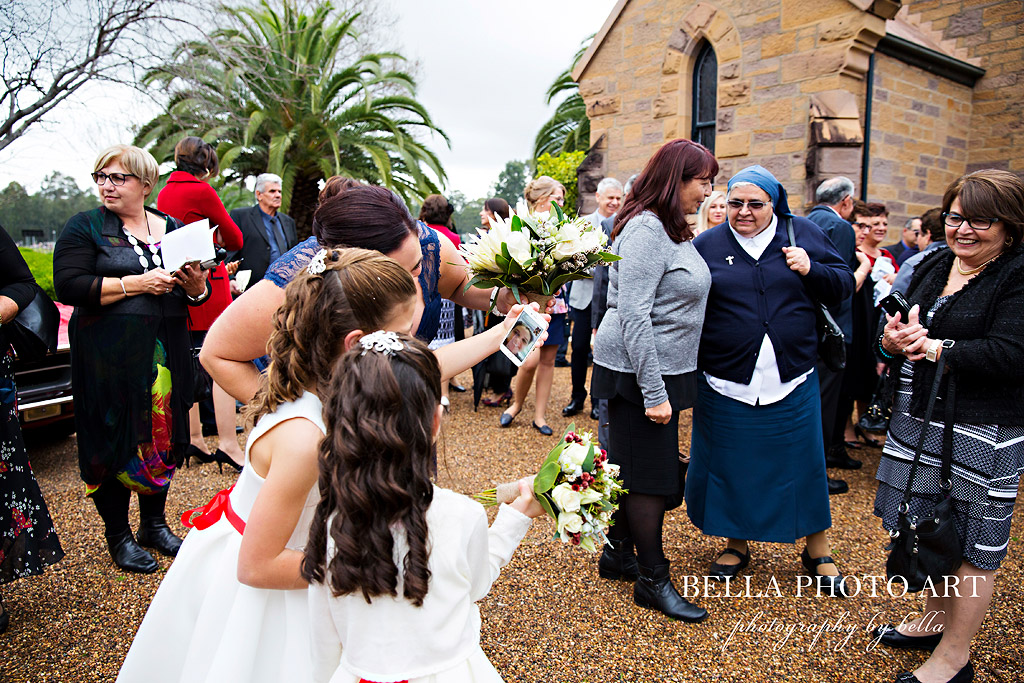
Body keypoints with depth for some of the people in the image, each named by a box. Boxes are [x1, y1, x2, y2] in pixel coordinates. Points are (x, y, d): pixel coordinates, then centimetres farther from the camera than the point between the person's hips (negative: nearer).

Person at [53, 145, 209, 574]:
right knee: (115, 439, 3)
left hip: (166, 353, 4)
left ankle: (154, 523, 29)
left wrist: (196, 286, -7)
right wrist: (136, 284, -17)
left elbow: (196, 296, 16)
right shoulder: (85, 227, 1)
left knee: (164, 436, 10)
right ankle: (118, 535, 21)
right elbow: (68, 285, -12)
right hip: (109, 356, -3)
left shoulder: (172, 229, 12)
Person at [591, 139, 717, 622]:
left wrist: (664, 385, 17)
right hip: (638, 371, -10)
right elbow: (633, 315, -24)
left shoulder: (672, 229, 14)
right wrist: (654, 392, -24)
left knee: (640, 469, 17)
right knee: (650, 474, 1)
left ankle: (618, 554, 33)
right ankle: (652, 580, 16)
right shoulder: (645, 229, -18)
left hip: (661, 369, 10)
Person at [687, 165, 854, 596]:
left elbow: (844, 287, 8)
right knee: (730, 464, 10)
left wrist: (812, 270, -11)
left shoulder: (803, 234, 5)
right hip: (727, 383, 0)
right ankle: (737, 543, 33)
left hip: (792, 381, 1)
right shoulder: (707, 245, 3)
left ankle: (818, 552, 30)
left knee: (804, 464, 9)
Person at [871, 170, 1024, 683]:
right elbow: (894, 327, 12)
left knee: (972, 541, 7)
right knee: (928, 525, 18)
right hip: (919, 418, 7)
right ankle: (936, 619, 39)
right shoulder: (933, 265, 10)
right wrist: (892, 339, -10)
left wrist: (933, 348, -17)